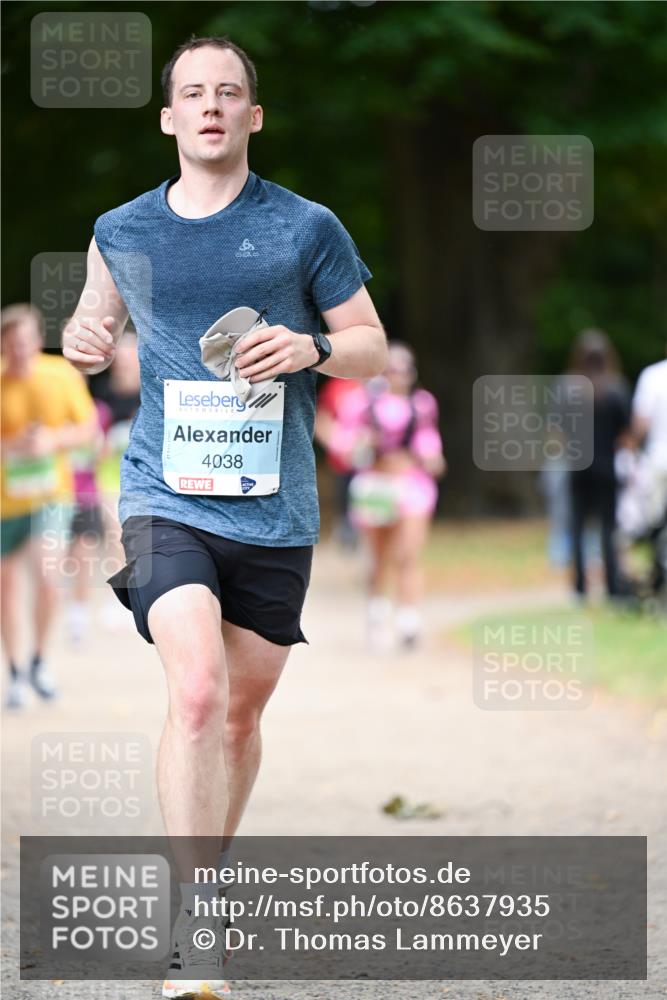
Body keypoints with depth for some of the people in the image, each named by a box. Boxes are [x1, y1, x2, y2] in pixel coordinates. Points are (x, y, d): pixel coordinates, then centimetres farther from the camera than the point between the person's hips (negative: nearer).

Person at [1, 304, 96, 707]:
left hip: (51, 495, -1)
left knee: (47, 574, -19)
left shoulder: (62, 375, -4)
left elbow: (88, 428, 4)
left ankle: (40, 659, 4)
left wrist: (54, 441, -14)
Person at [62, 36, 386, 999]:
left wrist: (310, 348, -12)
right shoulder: (121, 233, 7)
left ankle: (209, 873, 33)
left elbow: (372, 346, 8)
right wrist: (83, 342, -1)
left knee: (242, 709, 10)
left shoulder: (307, 227, 3)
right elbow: (98, 330, 23)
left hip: (275, 511, 1)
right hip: (166, 498, -1)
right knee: (197, 689, -20)